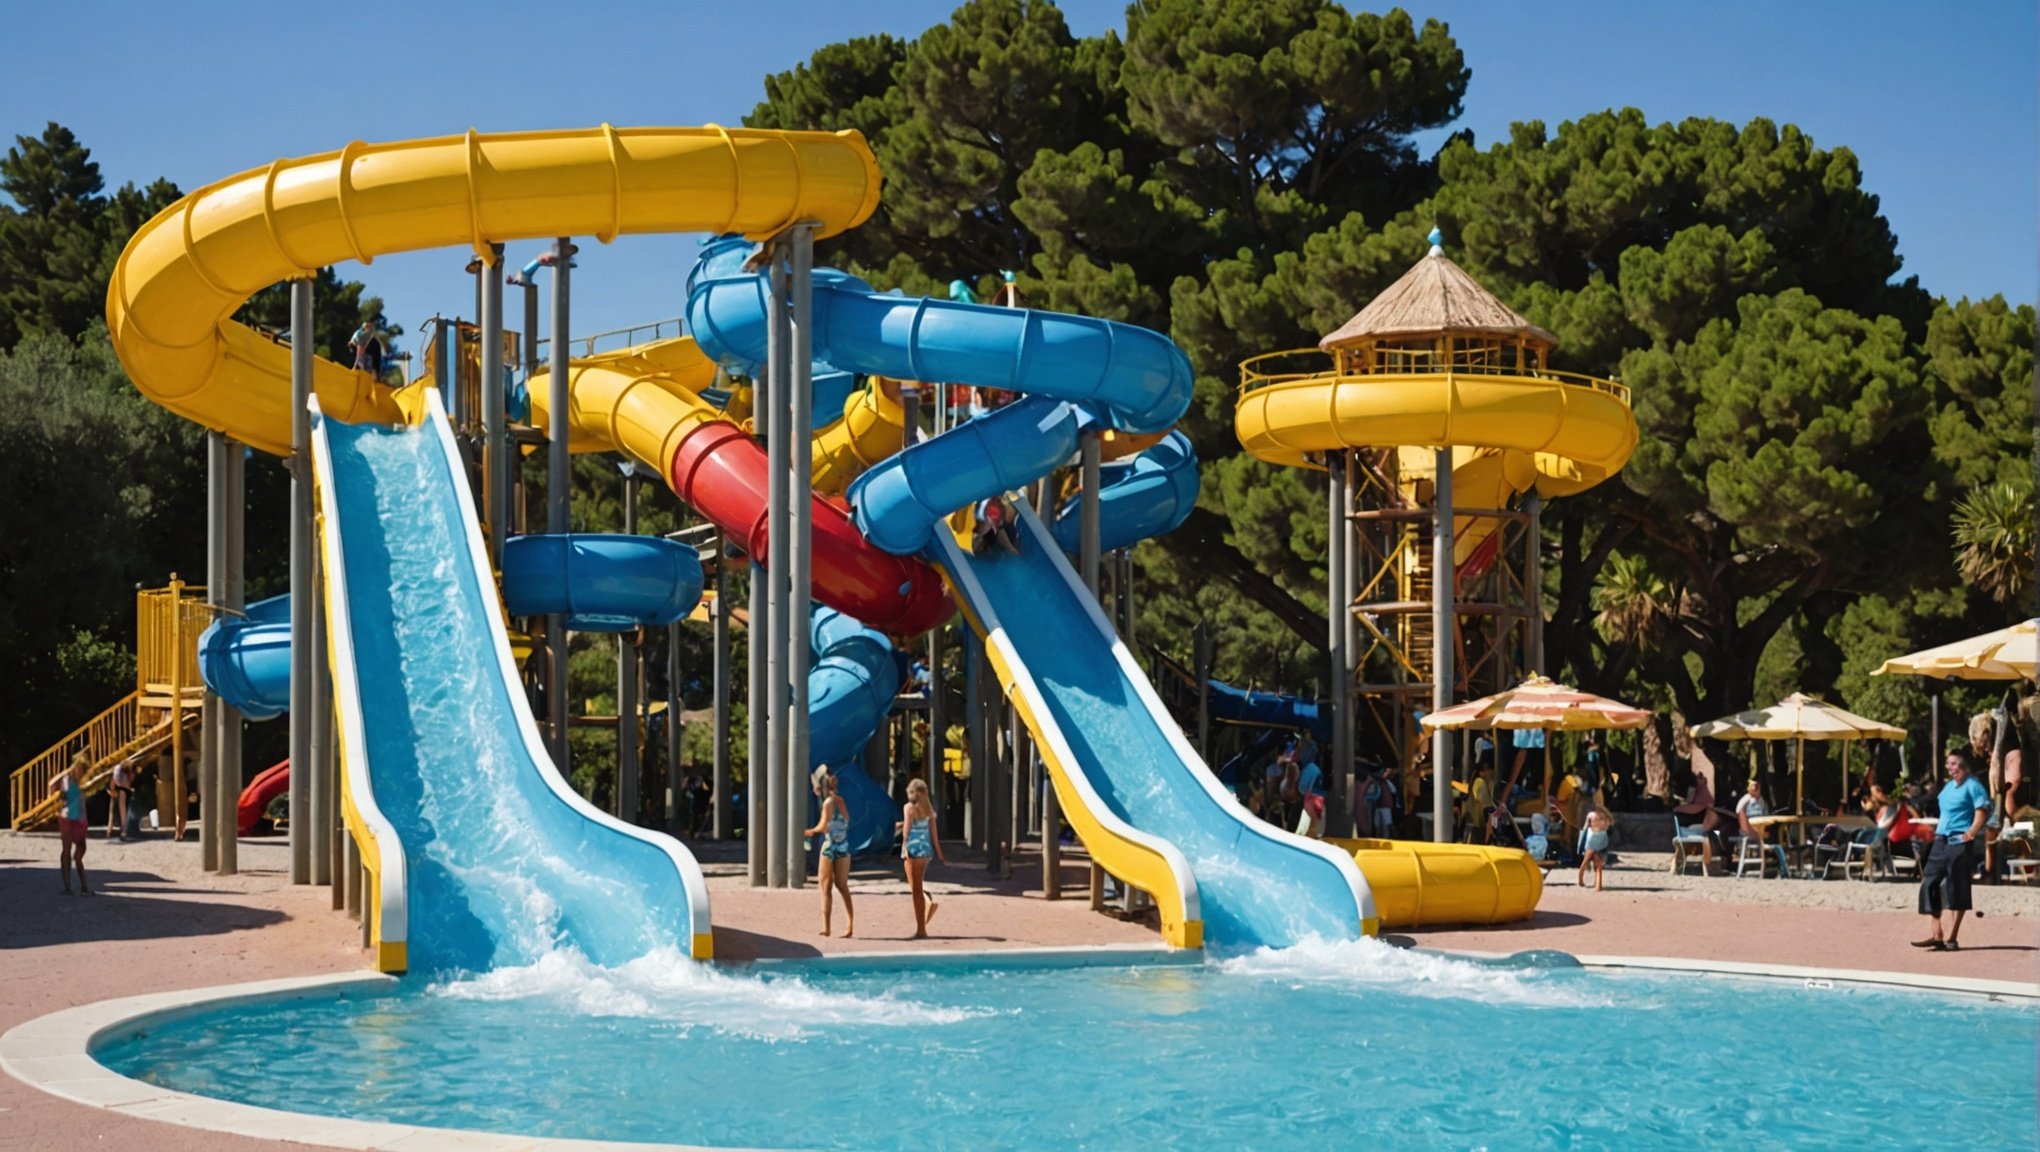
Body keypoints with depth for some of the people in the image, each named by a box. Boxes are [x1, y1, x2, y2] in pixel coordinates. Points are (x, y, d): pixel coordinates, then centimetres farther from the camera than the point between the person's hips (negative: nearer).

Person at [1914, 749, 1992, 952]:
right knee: (1929, 885, 1)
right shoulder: (1948, 786, 18)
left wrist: (1972, 832, -26)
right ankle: (1937, 936, 3)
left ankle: (1951, 939, 1)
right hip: (1941, 841, 8)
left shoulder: (1972, 786, -5)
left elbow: (1981, 811, -14)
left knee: (1957, 890, -3)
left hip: (1960, 842, -8)